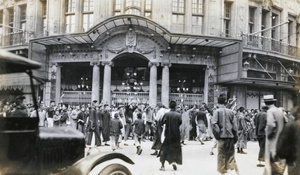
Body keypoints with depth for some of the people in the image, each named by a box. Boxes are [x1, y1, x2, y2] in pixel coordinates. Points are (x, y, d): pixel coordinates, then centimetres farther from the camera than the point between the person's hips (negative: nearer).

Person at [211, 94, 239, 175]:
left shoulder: (217, 111, -6)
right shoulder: (230, 111, 3)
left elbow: (214, 123, -18)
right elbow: (234, 125, 3)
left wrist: (217, 134, -7)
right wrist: (235, 137, 8)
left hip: (222, 136, -3)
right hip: (230, 136, 3)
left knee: (221, 154, 7)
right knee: (231, 154, 14)